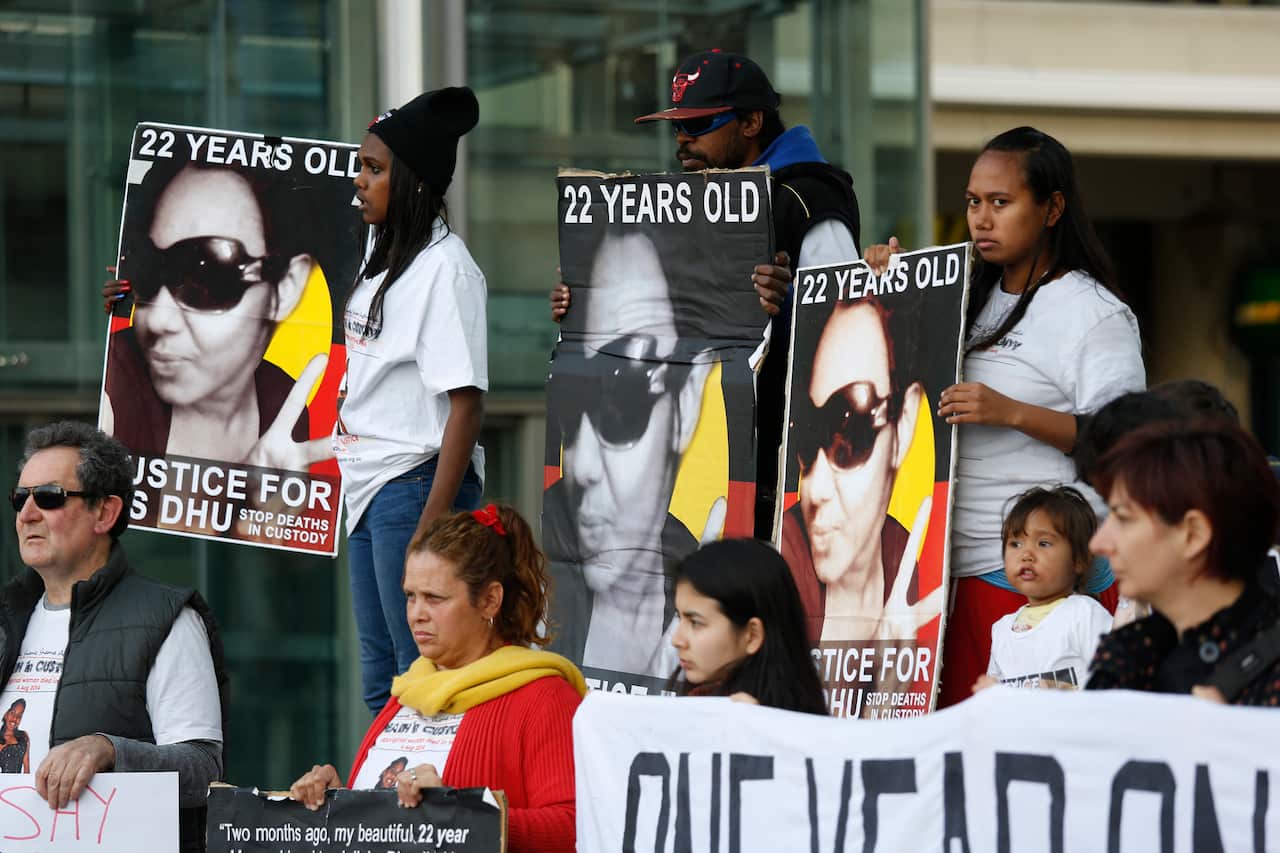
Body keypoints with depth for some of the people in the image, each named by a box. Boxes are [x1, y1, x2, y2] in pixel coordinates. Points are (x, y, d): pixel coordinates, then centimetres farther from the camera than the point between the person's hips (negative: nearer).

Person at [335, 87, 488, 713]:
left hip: (416, 484, -9)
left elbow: (466, 403, -19)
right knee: (379, 677, 16)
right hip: (368, 485, 9)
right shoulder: (381, 251, 12)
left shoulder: (445, 268, -14)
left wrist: (433, 524, -23)